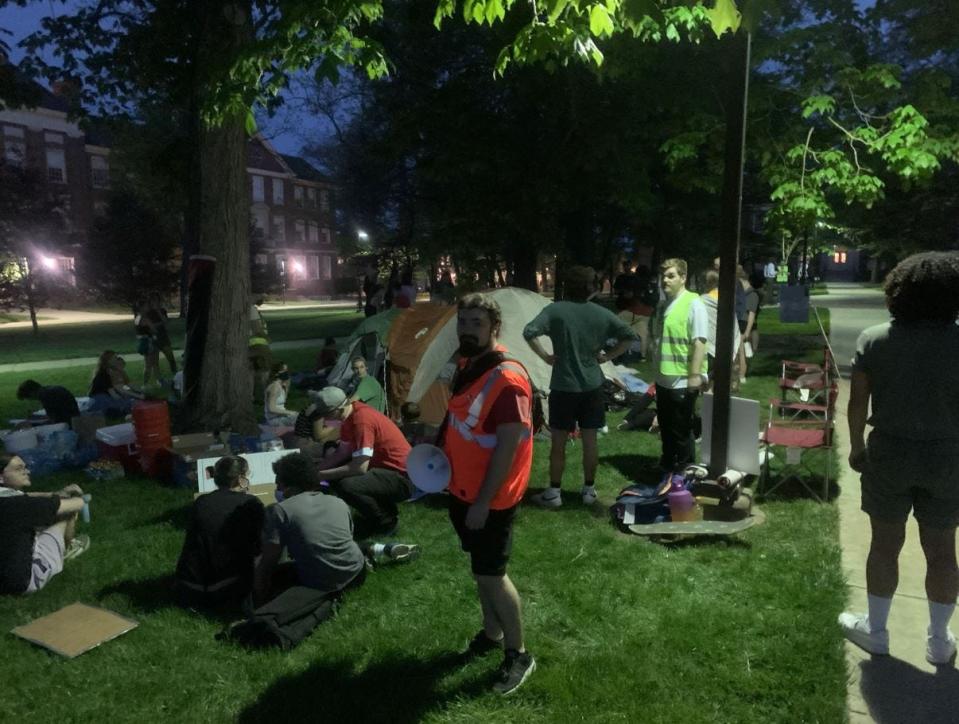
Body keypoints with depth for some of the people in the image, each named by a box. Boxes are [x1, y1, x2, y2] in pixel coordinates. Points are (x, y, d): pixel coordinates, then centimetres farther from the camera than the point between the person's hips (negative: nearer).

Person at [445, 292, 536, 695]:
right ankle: (491, 633, 41)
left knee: (490, 574, 2)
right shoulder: (467, 368, 3)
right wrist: (439, 449, 8)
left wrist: (484, 503, -22)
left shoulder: (507, 379, -25)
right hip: (462, 489, 8)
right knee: (480, 568, 21)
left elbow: (507, 447, -24)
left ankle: (518, 655, 21)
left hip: (491, 499, -8)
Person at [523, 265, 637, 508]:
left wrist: (545, 355, -10)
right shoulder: (601, 314, -1)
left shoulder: (555, 310, -10)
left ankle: (553, 493, 15)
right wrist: (608, 356, 6)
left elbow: (529, 332, -22)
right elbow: (629, 336, 2)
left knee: (558, 441, 7)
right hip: (592, 386, 3)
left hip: (563, 387, -3)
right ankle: (589, 490, 24)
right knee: (590, 440, 13)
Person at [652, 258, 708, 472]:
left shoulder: (693, 304, -14)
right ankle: (667, 467, 36)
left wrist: (695, 375, -24)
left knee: (681, 431, 5)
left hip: (683, 381, -8)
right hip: (664, 379, 8)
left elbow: (699, 342, -20)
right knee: (665, 428, 20)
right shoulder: (664, 304, 10)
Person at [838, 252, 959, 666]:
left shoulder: (874, 340, -7)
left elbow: (857, 402, -5)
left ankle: (875, 631, 25)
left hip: (890, 451, 0)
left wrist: (857, 446, 7)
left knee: (885, 543, 12)